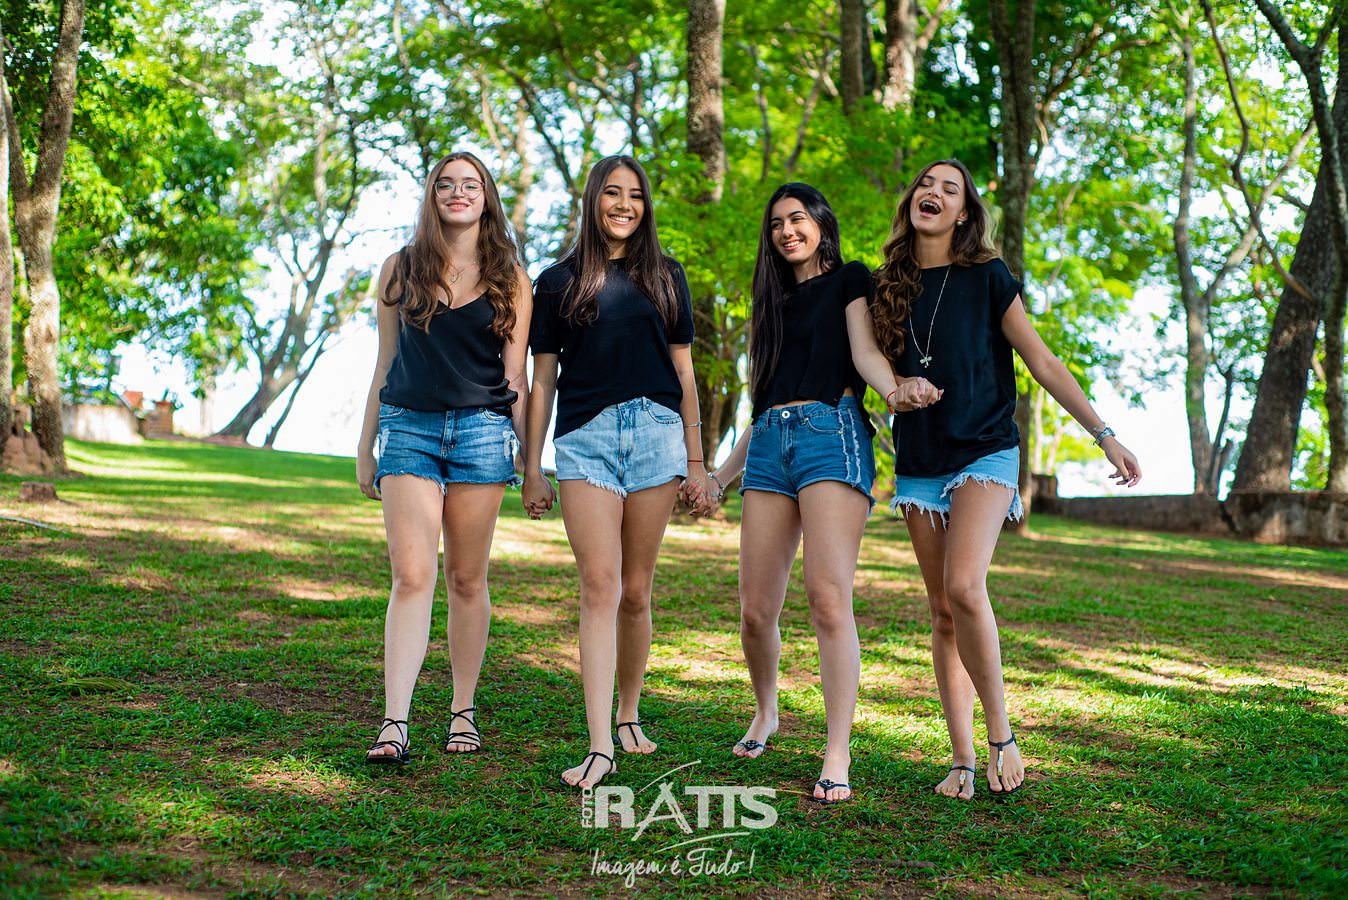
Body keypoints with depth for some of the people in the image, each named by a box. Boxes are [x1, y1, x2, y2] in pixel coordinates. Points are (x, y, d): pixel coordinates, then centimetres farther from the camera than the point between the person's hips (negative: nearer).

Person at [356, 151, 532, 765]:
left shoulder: (509, 277, 8)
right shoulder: (400, 269, 10)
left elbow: (515, 374, 8)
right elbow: (385, 364, 14)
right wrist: (366, 446, 12)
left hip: (481, 431, 0)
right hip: (408, 428, 0)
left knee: (466, 577, 5)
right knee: (412, 576, -10)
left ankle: (464, 712, 17)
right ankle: (394, 724, -14)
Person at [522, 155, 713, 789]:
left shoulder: (664, 277, 14)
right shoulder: (559, 282, 11)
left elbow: (683, 372, 15)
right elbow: (543, 380, 11)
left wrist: (695, 461, 11)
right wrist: (531, 468, 7)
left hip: (656, 433, 1)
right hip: (585, 436, -1)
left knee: (635, 592, 5)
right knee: (600, 587, -11)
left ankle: (629, 716, 23)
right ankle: (599, 746, -14)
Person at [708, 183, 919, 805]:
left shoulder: (849, 280, 12)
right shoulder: (774, 302, 27)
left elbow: (864, 350, -5)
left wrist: (893, 390, -28)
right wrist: (722, 475, 25)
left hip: (832, 432, -5)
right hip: (768, 445, 5)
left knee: (829, 599, -18)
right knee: (755, 610, -1)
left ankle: (838, 759, -16)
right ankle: (765, 713, 27)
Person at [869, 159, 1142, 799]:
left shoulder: (986, 279, -2)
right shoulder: (889, 285, 9)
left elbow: (1043, 363, 0)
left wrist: (1104, 434, -4)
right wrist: (904, 386, -7)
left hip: (984, 453, -4)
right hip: (918, 463, 4)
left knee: (965, 587, -24)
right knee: (943, 611, 2)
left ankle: (1001, 734, -8)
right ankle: (963, 761, 7)